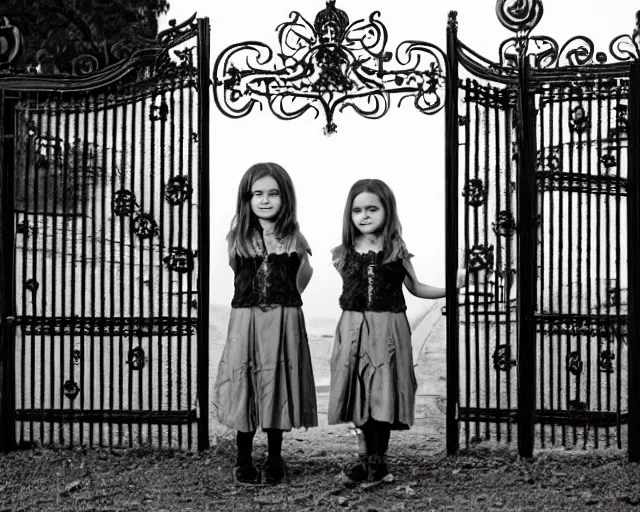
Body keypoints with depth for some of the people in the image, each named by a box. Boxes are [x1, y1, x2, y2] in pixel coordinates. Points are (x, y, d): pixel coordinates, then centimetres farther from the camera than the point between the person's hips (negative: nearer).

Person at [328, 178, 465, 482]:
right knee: (360, 393, 4)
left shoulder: (396, 252, 0)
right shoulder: (344, 253, 3)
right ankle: (368, 456, 19)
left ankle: (377, 458, 12)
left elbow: (415, 288, 9)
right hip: (353, 328, 2)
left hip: (388, 328, -2)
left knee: (383, 392, -2)